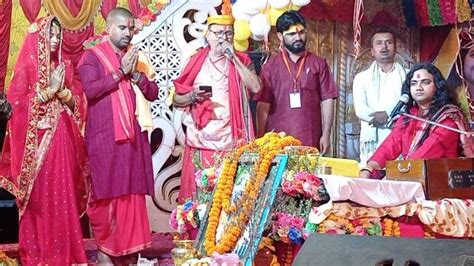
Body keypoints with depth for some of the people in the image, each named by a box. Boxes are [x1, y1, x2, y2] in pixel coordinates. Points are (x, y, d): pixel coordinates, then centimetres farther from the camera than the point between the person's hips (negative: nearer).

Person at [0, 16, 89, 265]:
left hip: (61, 139, 5)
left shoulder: (64, 66, 14)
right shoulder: (26, 66, -2)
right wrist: (49, 90, -12)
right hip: (36, 140, -5)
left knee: (63, 195, 4)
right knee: (39, 197, -3)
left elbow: (78, 102, 12)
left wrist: (63, 91, -7)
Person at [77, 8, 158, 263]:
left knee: (132, 192, 3)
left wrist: (135, 74, -5)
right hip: (104, 137, -4)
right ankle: (103, 250, 8)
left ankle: (129, 247, 12)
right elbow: (90, 89, -14)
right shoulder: (92, 56, 1)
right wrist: (119, 72, -11)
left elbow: (153, 93, 11)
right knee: (105, 194, -2)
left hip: (132, 136, 5)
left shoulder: (136, 56, 16)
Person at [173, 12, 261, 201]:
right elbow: (176, 100, 9)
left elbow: (256, 87, -10)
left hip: (232, 139, 0)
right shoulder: (196, 63, 7)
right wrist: (192, 96, -12)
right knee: (199, 194, -1)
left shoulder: (241, 61, 8)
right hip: (202, 140, 0)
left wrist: (233, 58, -9)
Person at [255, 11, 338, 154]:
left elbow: (327, 101, 5)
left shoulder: (318, 64, 7)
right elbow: (263, 105, 4)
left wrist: (326, 135, -2)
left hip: (311, 140, 0)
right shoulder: (270, 66, 6)